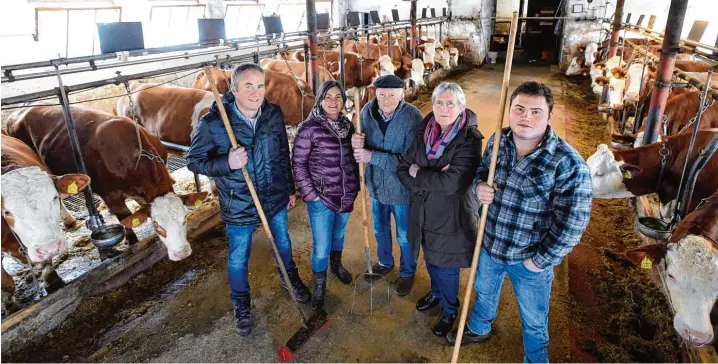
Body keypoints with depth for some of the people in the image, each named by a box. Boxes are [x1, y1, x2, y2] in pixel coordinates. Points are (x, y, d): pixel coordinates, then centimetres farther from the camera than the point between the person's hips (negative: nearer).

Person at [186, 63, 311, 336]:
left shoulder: (274, 114, -8)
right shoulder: (212, 124, -21)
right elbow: (194, 161, -11)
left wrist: (290, 189, 11)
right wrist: (227, 164, -30)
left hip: (276, 197, 4)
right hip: (239, 205, -3)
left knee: (282, 241, 24)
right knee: (238, 257, 13)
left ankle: (290, 277, 54)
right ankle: (241, 303, 40)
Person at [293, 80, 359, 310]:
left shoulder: (347, 124, 2)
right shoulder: (309, 127, -14)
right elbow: (298, 163, -11)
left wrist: (356, 186, 11)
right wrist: (310, 194, -13)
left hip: (346, 195, 5)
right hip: (321, 197, -5)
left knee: (338, 234, 25)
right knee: (322, 247, 3)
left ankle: (336, 265, 53)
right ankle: (319, 285, 29)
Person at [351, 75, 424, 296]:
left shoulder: (413, 117, -25)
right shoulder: (368, 111, -11)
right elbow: (364, 148, 2)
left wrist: (372, 157, -32)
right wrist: (357, 145, -23)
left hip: (402, 188, -4)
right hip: (377, 184, 5)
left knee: (405, 236, 17)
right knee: (380, 229, 26)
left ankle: (407, 272, 44)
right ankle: (385, 262, 53)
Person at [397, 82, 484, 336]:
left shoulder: (469, 140, -21)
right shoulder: (422, 133, -4)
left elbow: (452, 183, -30)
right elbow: (403, 168, -3)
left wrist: (418, 174, -17)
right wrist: (431, 181, -20)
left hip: (451, 217, -5)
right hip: (424, 213, 5)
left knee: (447, 269, 13)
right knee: (430, 260, 27)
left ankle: (449, 311, 42)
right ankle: (436, 292, 56)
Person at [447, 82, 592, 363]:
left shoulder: (568, 163, -26)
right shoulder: (498, 141, -9)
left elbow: (571, 223, -22)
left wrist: (541, 260, -15)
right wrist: (479, 186, -14)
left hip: (529, 259, -4)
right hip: (489, 244, 5)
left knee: (533, 319, 20)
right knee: (484, 292, 31)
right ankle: (478, 329, 61)